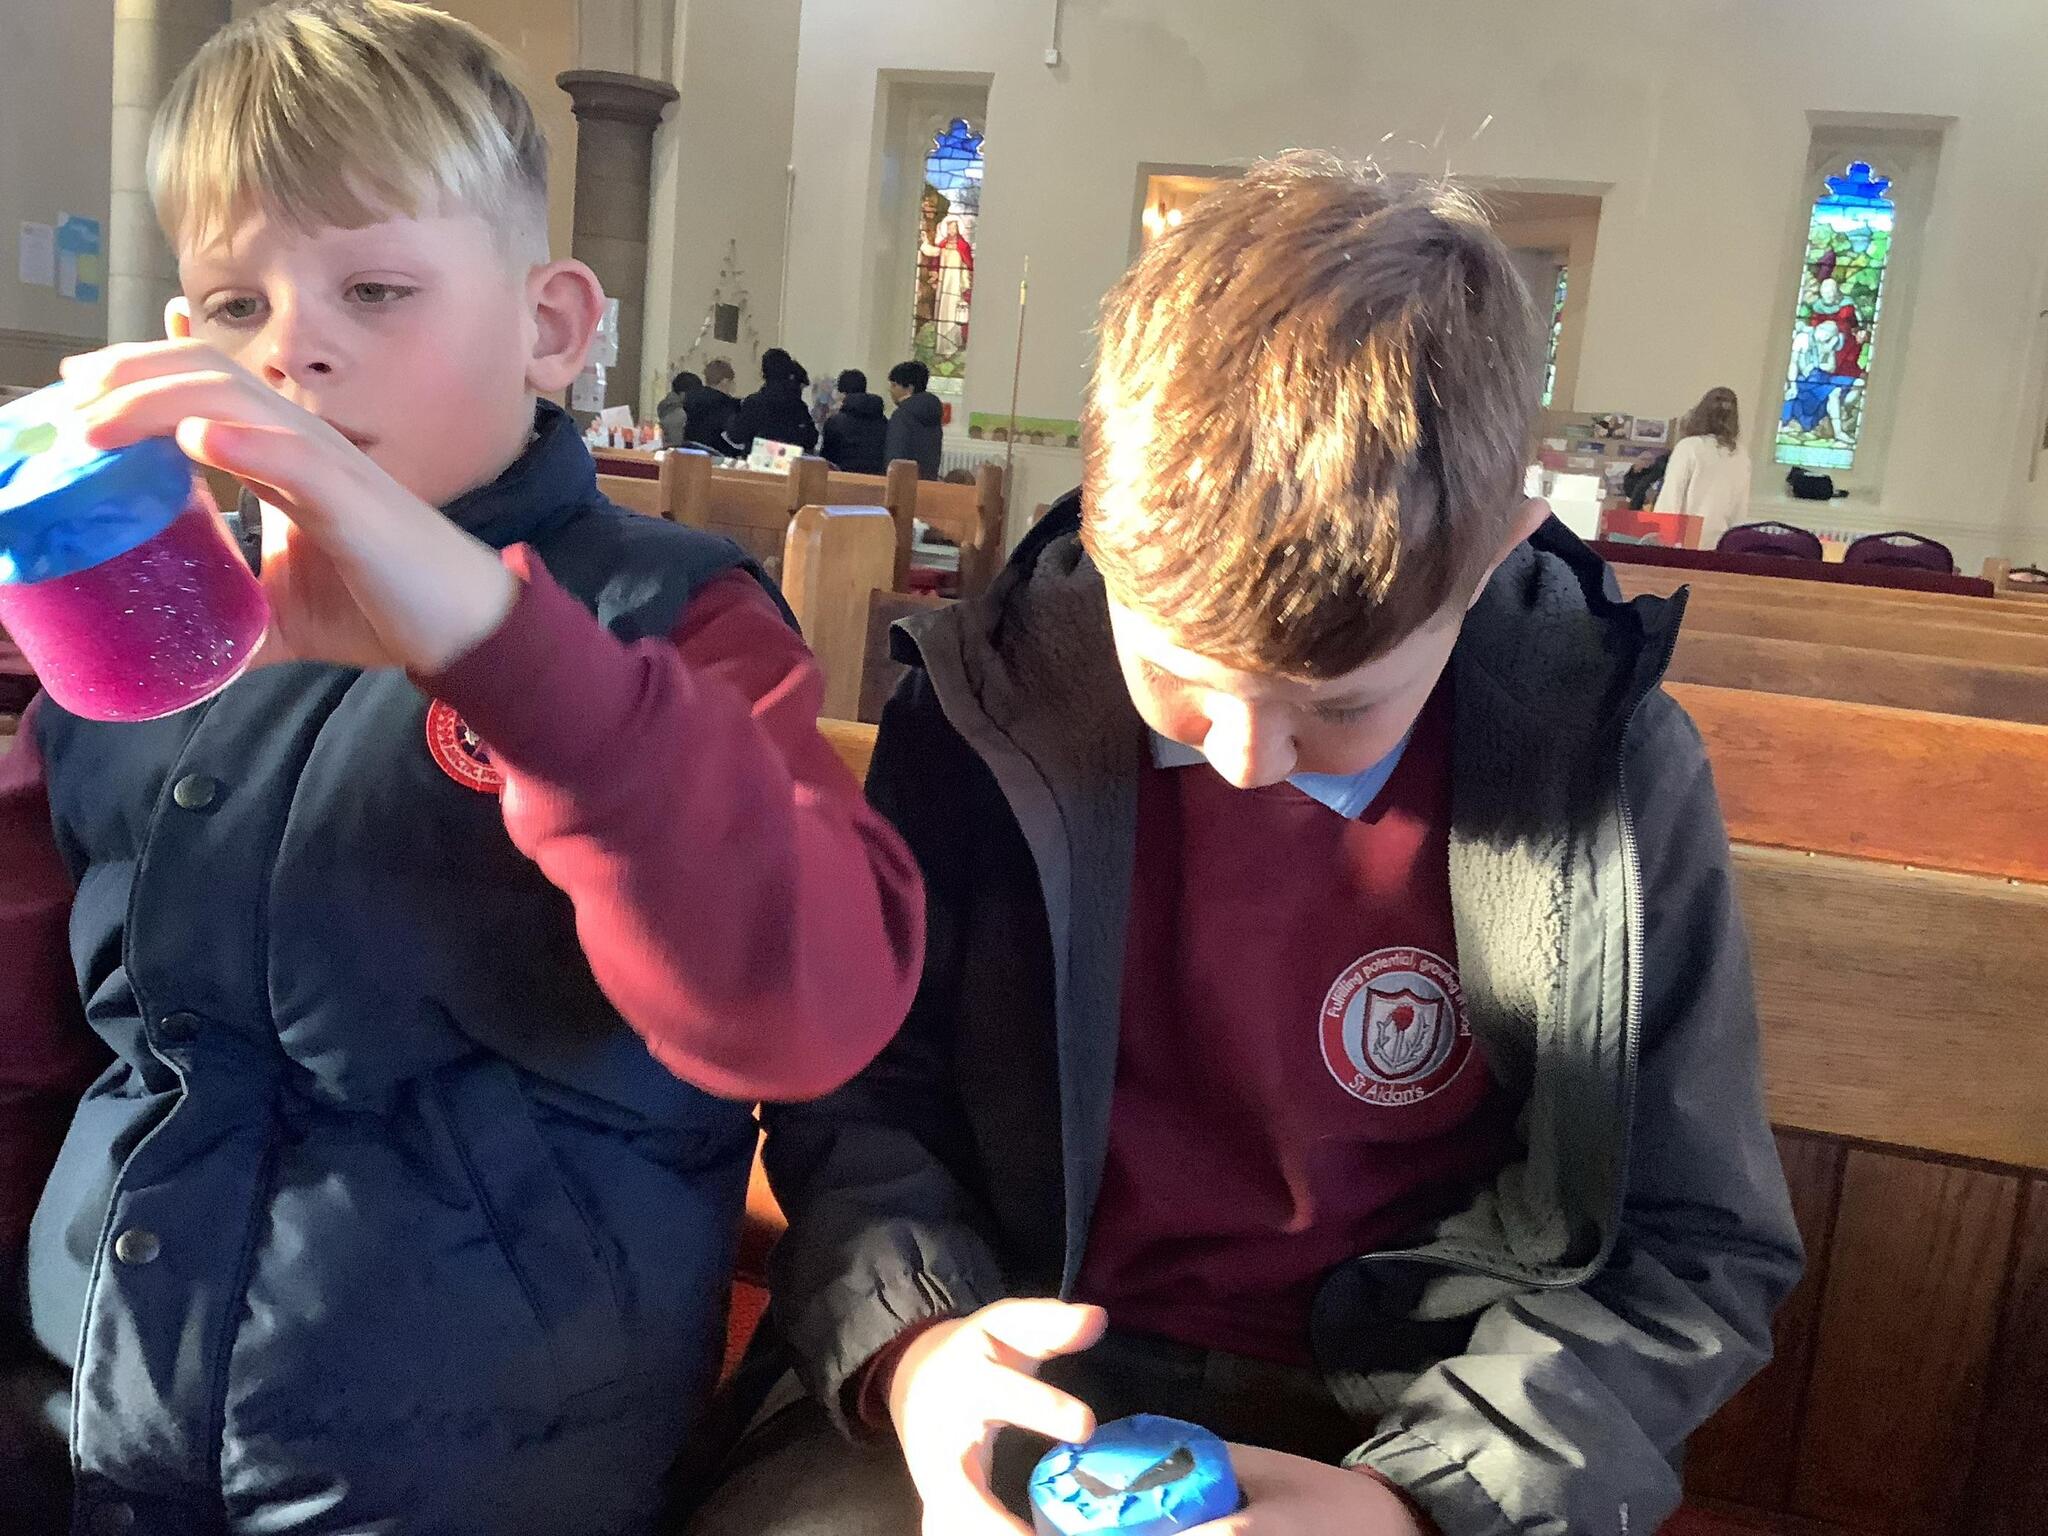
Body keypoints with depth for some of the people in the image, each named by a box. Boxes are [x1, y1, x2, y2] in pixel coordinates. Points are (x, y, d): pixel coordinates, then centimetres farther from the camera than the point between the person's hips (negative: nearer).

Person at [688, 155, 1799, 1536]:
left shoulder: (1615, 773, -12)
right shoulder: (991, 708, -9)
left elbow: (1700, 1251, -6)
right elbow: (855, 1091, 0)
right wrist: (912, 1341, -20)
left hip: (1402, 1424, 1)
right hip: (1039, 1370, 1)